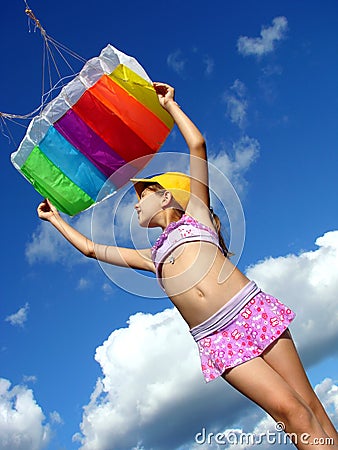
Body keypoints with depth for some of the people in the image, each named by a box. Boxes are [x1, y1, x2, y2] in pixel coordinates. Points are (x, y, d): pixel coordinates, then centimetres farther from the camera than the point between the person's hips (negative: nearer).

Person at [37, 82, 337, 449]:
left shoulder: (195, 212, 15)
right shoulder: (151, 257, 23)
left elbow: (197, 145, 11)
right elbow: (92, 248, 31)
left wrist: (169, 104, 20)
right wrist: (55, 219, 38)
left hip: (253, 311, -2)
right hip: (216, 340, 2)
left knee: (308, 406, -2)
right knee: (288, 409, -12)